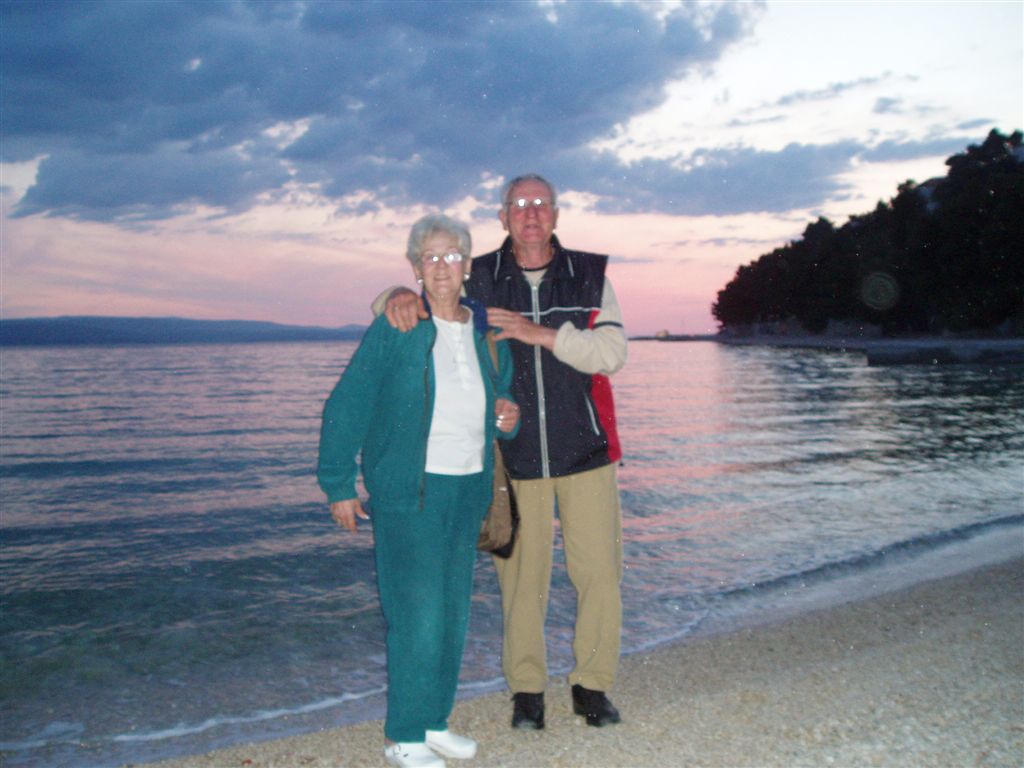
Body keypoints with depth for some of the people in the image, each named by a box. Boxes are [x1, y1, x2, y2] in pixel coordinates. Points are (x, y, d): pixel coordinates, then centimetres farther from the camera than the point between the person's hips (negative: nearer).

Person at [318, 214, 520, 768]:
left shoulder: (487, 332, 8)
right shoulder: (395, 329, -8)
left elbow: (498, 400, 23)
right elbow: (346, 406, -7)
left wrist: (509, 418, -1)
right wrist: (338, 485, -8)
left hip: (469, 489, 6)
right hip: (409, 490, -6)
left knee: (453, 612, 12)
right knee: (417, 613, -5)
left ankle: (434, 721, 28)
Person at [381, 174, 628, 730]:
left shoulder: (589, 277, 5)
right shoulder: (477, 280, 6)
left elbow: (612, 352, -6)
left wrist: (541, 333, -18)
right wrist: (402, 296, -17)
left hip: (584, 451, 1)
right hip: (513, 455, 0)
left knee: (599, 571, 4)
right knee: (521, 575, 4)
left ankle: (592, 684, 23)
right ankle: (526, 688, 22)